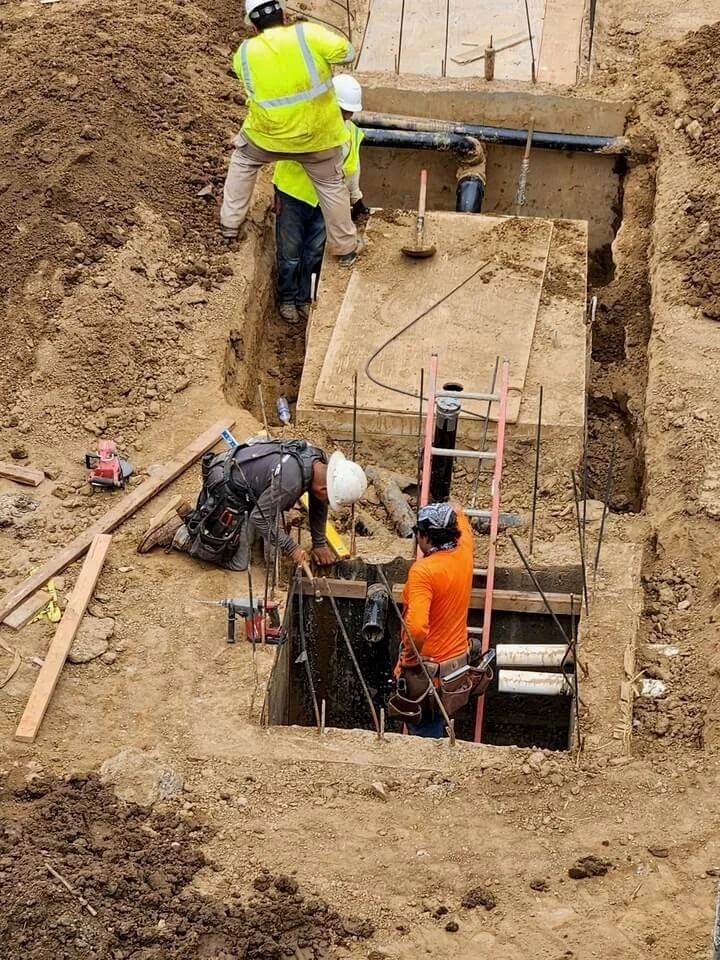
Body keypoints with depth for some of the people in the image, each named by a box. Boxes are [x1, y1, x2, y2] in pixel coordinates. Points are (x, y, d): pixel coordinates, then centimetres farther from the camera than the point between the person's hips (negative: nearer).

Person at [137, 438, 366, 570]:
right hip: (226, 490, -9)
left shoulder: (319, 459, -9)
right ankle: (176, 532, 5)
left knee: (246, 537, 24)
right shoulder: (289, 479, -36)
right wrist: (291, 549, -16)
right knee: (236, 562, -2)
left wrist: (320, 543, 13)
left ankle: (186, 514, 24)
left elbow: (318, 504, 9)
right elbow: (261, 518, -26)